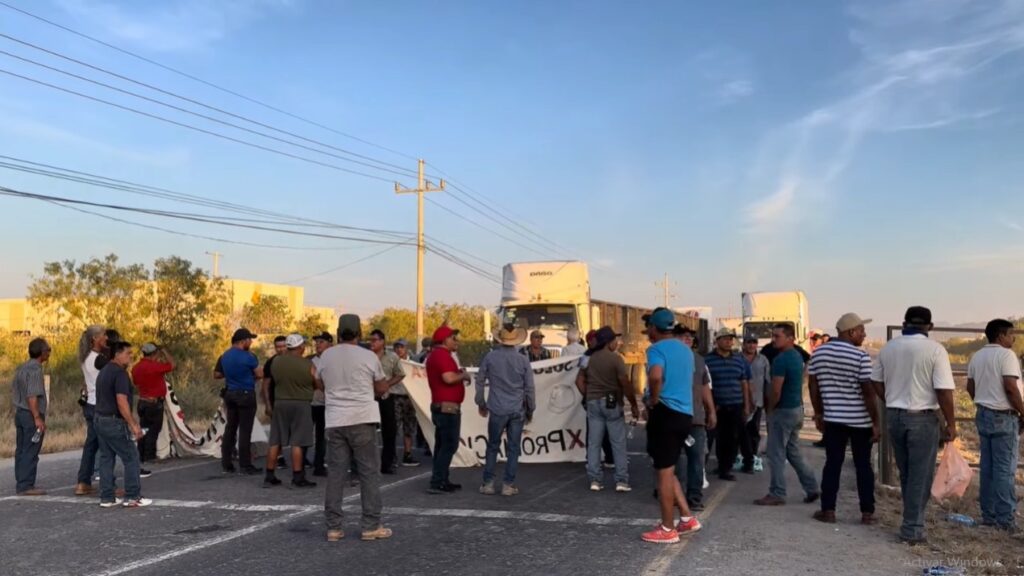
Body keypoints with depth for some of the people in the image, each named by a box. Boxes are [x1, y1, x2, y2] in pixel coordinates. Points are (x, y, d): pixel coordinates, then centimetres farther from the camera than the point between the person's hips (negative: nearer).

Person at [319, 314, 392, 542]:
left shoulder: (326, 356, 4)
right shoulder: (368, 356, -4)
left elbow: (321, 383, 19)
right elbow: (382, 388, 5)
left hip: (335, 420, 3)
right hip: (362, 419, -3)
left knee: (336, 473, 8)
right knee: (369, 473, 4)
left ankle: (333, 527, 9)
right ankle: (371, 526, 6)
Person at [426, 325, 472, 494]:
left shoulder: (435, 355, 18)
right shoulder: (442, 355, -15)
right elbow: (449, 378, -28)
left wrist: (459, 374, 13)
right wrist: (464, 375, -10)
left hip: (440, 406, 11)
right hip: (448, 407, -11)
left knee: (442, 445, 13)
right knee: (449, 445, -8)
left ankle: (442, 480, 19)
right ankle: (437, 483, -8)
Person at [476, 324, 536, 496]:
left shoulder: (490, 357, -3)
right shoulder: (523, 361, -3)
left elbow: (480, 382, 4)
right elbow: (529, 388, 1)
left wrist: (481, 404, 17)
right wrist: (530, 409, 14)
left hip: (497, 410, 0)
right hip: (517, 411, 0)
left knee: (492, 447, 11)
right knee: (513, 448, 6)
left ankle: (488, 483, 12)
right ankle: (508, 485, 7)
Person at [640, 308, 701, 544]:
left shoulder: (657, 349, -11)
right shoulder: (686, 349, 15)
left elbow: (656, 376, -31)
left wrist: (654, 399, -15)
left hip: (666, 413, -8)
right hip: (684, 414, 8)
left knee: (664, 472, 1)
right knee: (668, 469, 19)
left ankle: (667, 529, 8)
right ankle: (687, 518, 18)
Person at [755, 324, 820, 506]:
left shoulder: (781, 360, -20)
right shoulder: (798, 356, 10)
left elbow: (776, 391, -22)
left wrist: (769, 409, -6)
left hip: (783, 411, -9)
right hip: (797, 408, 9)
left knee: (776, 454, 0)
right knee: (794, 452, 17)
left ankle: (776, 494, 6)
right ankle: (812, 489, 20)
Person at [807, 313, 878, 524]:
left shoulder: (819, 353, 4)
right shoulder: (861, 357, -12)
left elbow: (813, 385, 8)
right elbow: (868, 391, -14)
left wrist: (818, 413, 16)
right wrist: (876, 422, -8)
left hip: (833, 418, 3)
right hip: (860, 420, -3)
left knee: (832, 463, 7)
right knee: (863, 465, 7)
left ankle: (828, 510, 7)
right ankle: (867, 513, 12)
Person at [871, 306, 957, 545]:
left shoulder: (888, 347, 4)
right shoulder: (935, 349, -12)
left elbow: (877, 382, 10)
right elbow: (944, 391, -14)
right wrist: (951, 424, -5)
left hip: (893, 416, 5)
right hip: (922, 418, -5)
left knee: (906, 474, 18)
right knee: (920, 476, 5)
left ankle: (913, 521, 30)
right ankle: (912, 530, 8)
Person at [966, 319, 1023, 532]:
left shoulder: (977, 356, 11)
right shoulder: (1006, 355, -13)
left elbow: (970, 387, 15)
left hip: (983, 415, 8)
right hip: (1004, 417, -8)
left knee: (987, 468, 10)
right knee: (1005, 469, -4)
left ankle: (988, 515, 14)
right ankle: (1006, 519, -2)